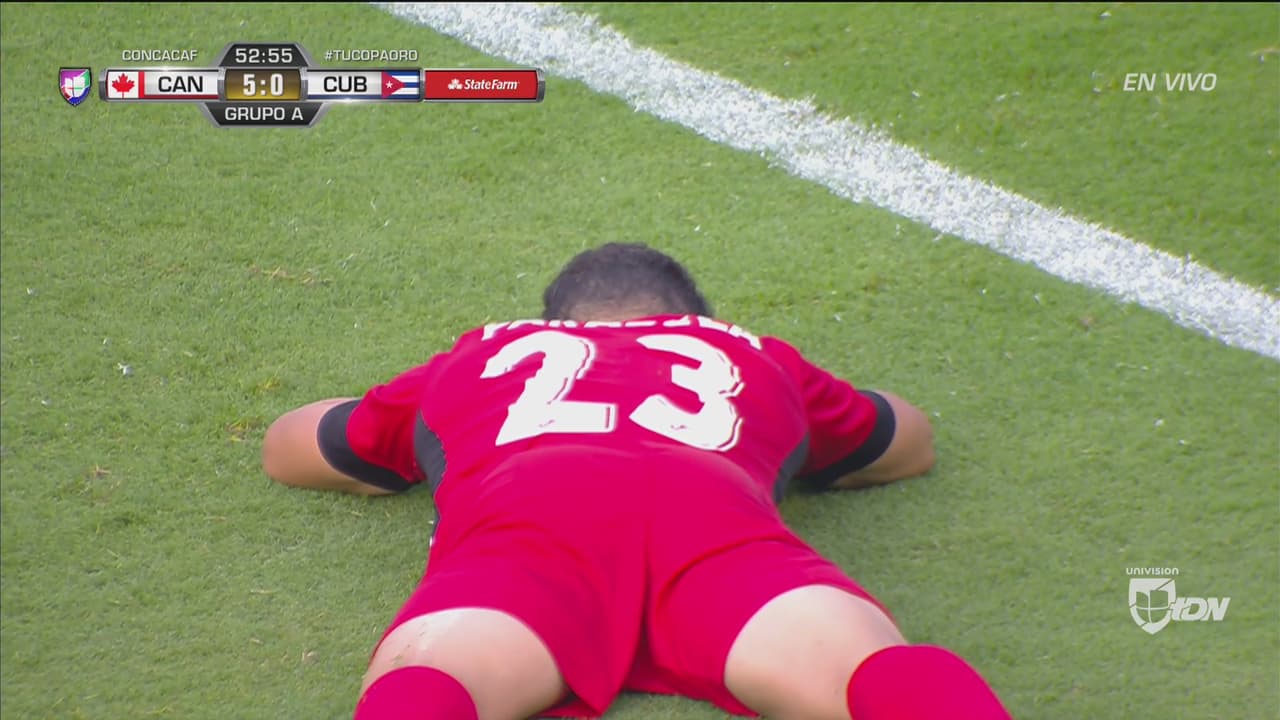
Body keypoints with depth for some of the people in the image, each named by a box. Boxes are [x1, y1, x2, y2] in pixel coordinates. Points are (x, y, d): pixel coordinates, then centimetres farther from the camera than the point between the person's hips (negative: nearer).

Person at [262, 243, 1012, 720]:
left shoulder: (485, 356, 42)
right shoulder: (752, 357, 43)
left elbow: (285, 446, 57)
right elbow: (913, 442, 61)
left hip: (524, 519, 0)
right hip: (717, 512, 0)